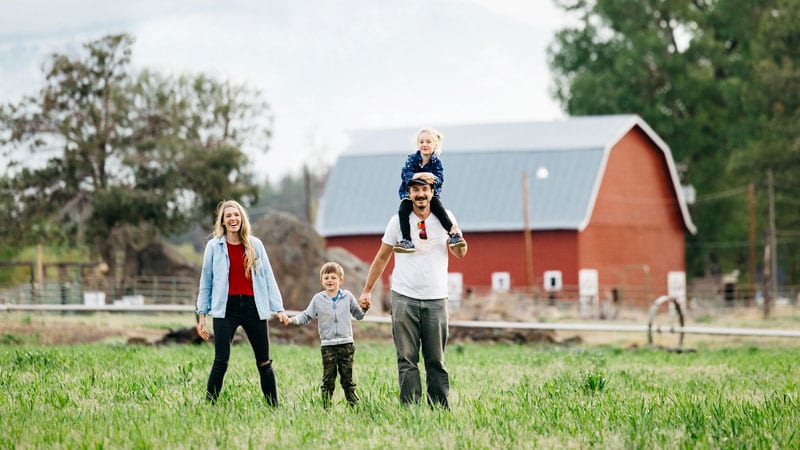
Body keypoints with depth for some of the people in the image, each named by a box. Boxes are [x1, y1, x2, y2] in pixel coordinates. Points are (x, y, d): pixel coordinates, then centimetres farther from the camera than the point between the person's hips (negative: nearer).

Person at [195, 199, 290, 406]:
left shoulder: (255, 245, 8)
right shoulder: (214, 246, 3)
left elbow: (268, 278, 9)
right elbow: (206, 281, 7)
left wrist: (279, 308, 3)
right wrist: (202, 314, 5)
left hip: (253, 307, 2)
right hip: (226, 309, -2)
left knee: (264, 362, 6)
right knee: (221, 362, -10)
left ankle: (274, 406, 12)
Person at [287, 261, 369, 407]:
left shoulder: (347, 296, 7)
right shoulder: (318, 299, 5)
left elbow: (358, 315, 14)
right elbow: (307, 316, 6)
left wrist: (364, 309, -7)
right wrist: (294, 320, -10)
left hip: (346, 343, 1)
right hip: (327, 345, -1)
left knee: (347, 377, 4)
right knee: (328, 379, -1)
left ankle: (353, 403, 10)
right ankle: (326, 405, 1)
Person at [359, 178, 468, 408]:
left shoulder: (445, 218, 6)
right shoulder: (399, 221, 4)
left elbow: (461, 254, 10)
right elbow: (382, 257, 13)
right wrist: (367, 290, 12)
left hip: (436, 300, 1)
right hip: (404, 299, -1)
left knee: (436, 361, 1)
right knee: (407, 359, -4)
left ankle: (440, 409, 4)